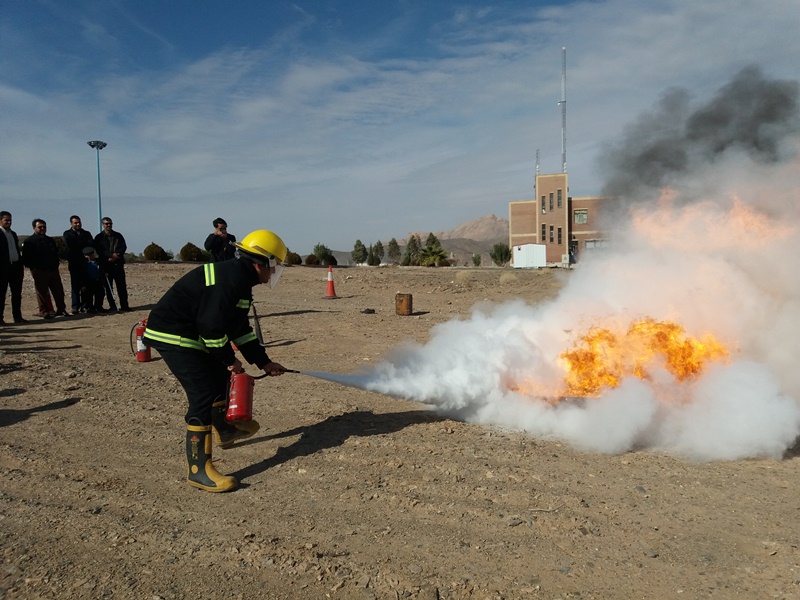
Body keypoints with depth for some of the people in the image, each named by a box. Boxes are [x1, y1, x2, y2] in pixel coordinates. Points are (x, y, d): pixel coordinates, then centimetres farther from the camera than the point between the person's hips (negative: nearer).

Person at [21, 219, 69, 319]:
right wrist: (33, 268, -9)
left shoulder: (50, 240, 17)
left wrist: (55, 265, 11)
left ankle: (61, 310, 13)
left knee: (58, 290, 4)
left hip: (53, 270, 5)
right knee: (42, 292, -2)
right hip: (39, 271, -5)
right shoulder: (29, 241, 0)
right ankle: (45, 312, 5)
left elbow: (56, 253, 24)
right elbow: (25, 258, -4)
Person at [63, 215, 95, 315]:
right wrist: (85, 243, -4)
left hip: (86, 262, 2)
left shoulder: (86, 233, 16)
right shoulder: (67, 234, 10)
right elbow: (70, 244, -9)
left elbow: (92, 244, -1)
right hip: (74, 263, -2)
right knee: (75, 285, -4)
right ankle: (75, 306, -2)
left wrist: (79, 244, -11)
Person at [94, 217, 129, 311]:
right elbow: (99, 251, -3)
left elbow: (124, 247, 5)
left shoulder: (118, 235, 15)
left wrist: (117, 255, -12)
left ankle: (124, 305, 2)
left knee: (122, 286, -2)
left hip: (118, 264, 2)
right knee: (108, 287, 0)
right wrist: (111, 255, -14)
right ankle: (112, 306, 5)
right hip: (106, 264, -2)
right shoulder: (99, 237, 7)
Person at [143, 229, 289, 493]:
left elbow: (240, 328, 18)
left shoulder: (239, 279, 12)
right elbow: (211, 326, -27)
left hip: (189, 335, 11)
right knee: (203, 396, -13)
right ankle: (198, 469, -7)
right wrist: (229, 359, -12)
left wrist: (263, 362, 17)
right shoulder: (230, 279, -23)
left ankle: (224, 431, 47)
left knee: (220, 377, 24)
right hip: (172, 335, -11)